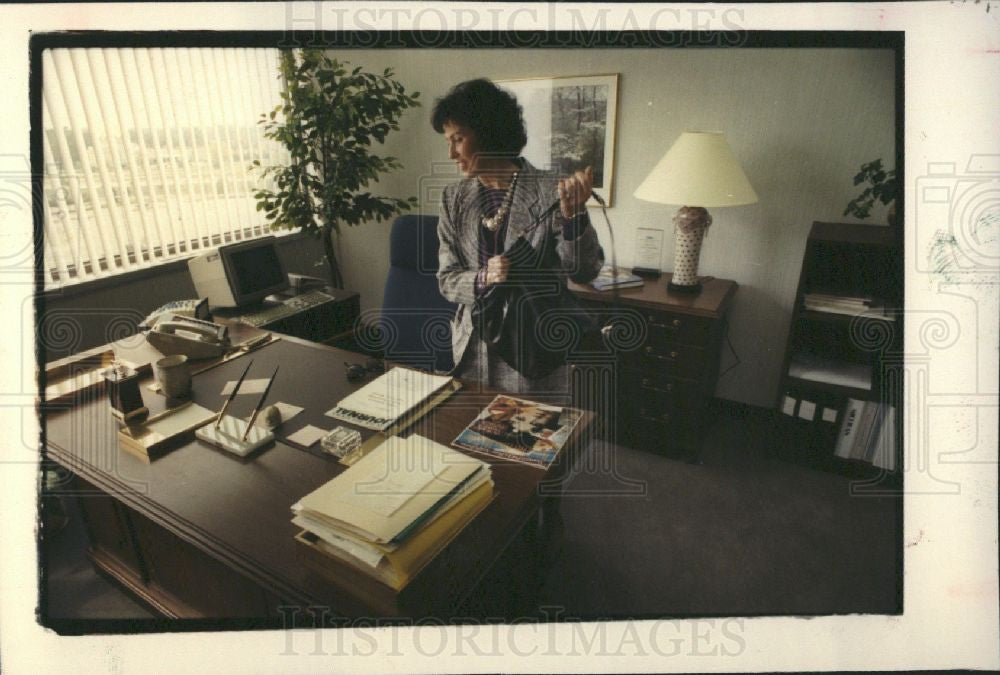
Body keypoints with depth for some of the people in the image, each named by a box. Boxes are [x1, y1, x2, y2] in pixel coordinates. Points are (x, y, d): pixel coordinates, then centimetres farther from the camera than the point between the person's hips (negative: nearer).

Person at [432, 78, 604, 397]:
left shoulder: (551, 191, -11)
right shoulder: (454, 199, 1)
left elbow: (585, 272, -12)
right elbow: (446, 279, 1)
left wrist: (573, 214, -29)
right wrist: (483, 278, -20)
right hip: (474, 352, 4)